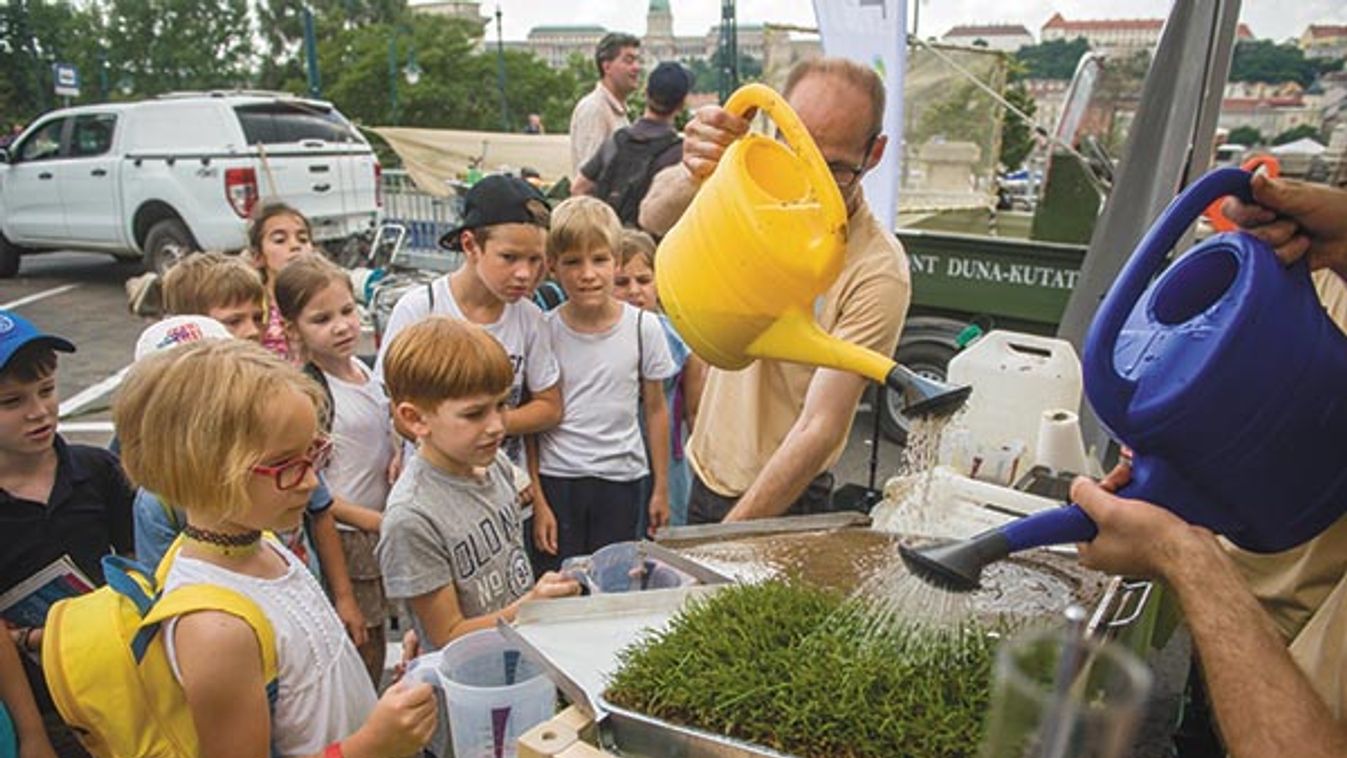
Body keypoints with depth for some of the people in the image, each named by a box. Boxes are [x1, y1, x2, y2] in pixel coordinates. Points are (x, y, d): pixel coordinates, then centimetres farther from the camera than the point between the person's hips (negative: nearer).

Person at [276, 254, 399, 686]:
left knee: (375, 638, 19)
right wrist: (372, 520, -16)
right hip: (343, 536, -7)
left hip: (381, 528, 7)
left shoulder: (367, 374, 4)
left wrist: (397, 459, 0)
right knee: (360, 643, 3)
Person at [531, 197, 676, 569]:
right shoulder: (544, 331, -6)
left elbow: (655, 410, 5)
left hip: (622, 481, 1)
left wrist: (661, 487, 7)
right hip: (557, 479, 0)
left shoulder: (644, 328, -4)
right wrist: (537, 501, -2)